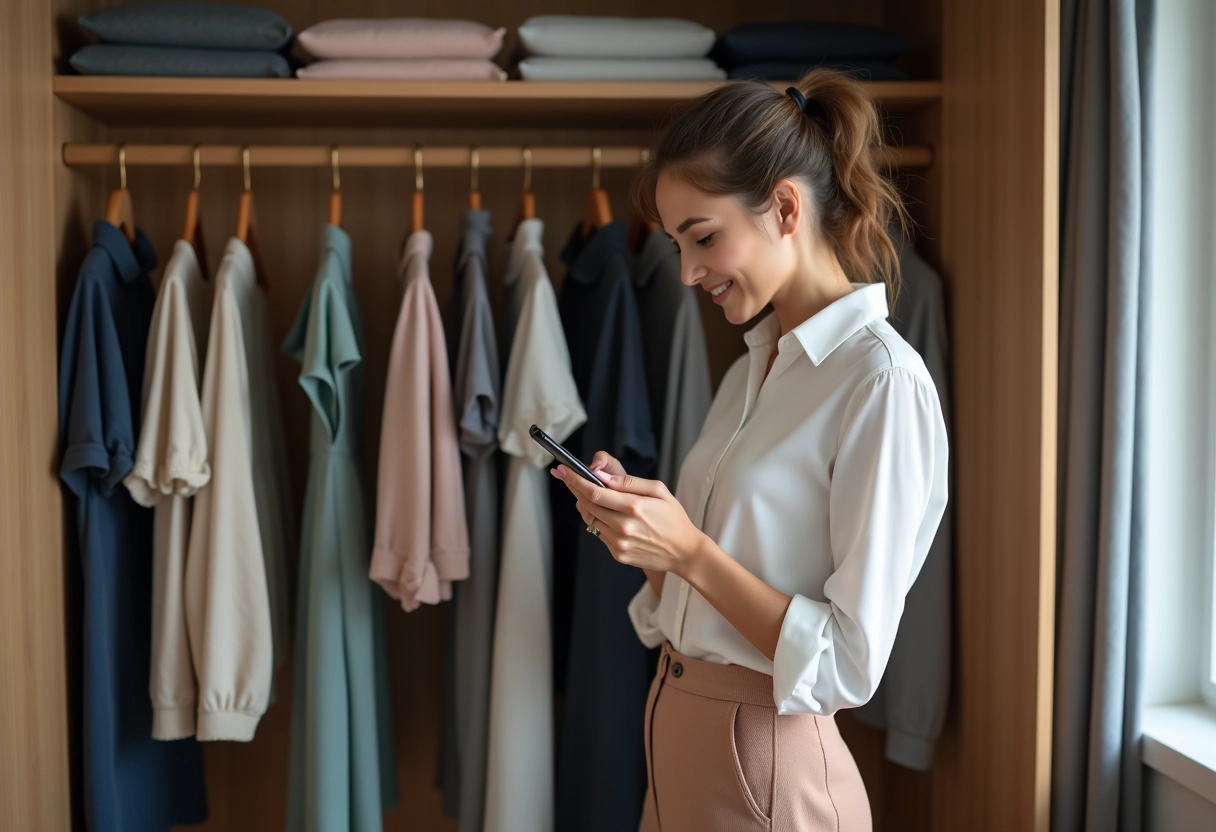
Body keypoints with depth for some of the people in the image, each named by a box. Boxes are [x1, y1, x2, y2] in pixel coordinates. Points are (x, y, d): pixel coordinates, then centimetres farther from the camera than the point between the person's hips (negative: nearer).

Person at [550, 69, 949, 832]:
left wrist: (690, 550, -22)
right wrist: (636, 518, -5)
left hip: (764, 765, -7)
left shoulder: (882, 381, -17)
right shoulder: (755, 367, 8)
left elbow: (850, 665, -19)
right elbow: (720, 585, 11)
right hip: (678, 734, 7)